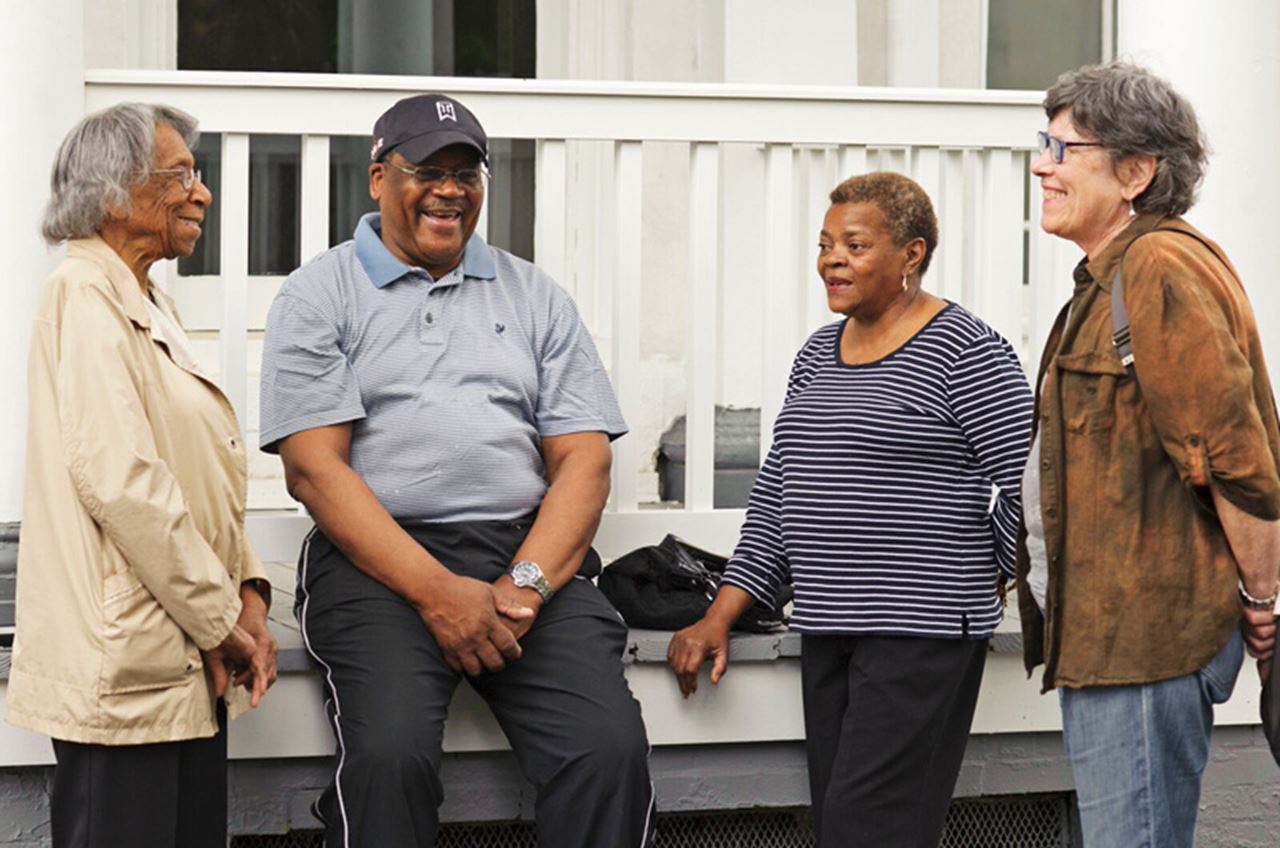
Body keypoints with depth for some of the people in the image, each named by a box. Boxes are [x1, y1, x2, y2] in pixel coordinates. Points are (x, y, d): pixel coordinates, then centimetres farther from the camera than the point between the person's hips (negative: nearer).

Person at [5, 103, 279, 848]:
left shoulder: (150, 306, 19)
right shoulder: (85, 296, -10)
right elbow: (119, 479, -20)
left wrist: (247, 590, 5)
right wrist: (221, 621, -15)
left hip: (192, 669, 9)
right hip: (126, 673, -9)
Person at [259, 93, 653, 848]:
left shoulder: (536, 297, 18)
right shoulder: (320, 296, 8)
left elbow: (584, 460, 10)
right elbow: (313, 467, -3)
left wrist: (524, 586, -8)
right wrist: (437, 592, -14)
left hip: (531, 553, 3)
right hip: (381, 559, -2)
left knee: (612, 751, -21)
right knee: (391, 756, -29)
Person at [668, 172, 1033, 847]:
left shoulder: (966, 353, -7)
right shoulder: (817, 356, 17)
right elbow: (776, 495, 18)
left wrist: (981, 578, -1)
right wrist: (719, 619, 12)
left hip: (920, 635, -7)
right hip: (827, 634, 8)